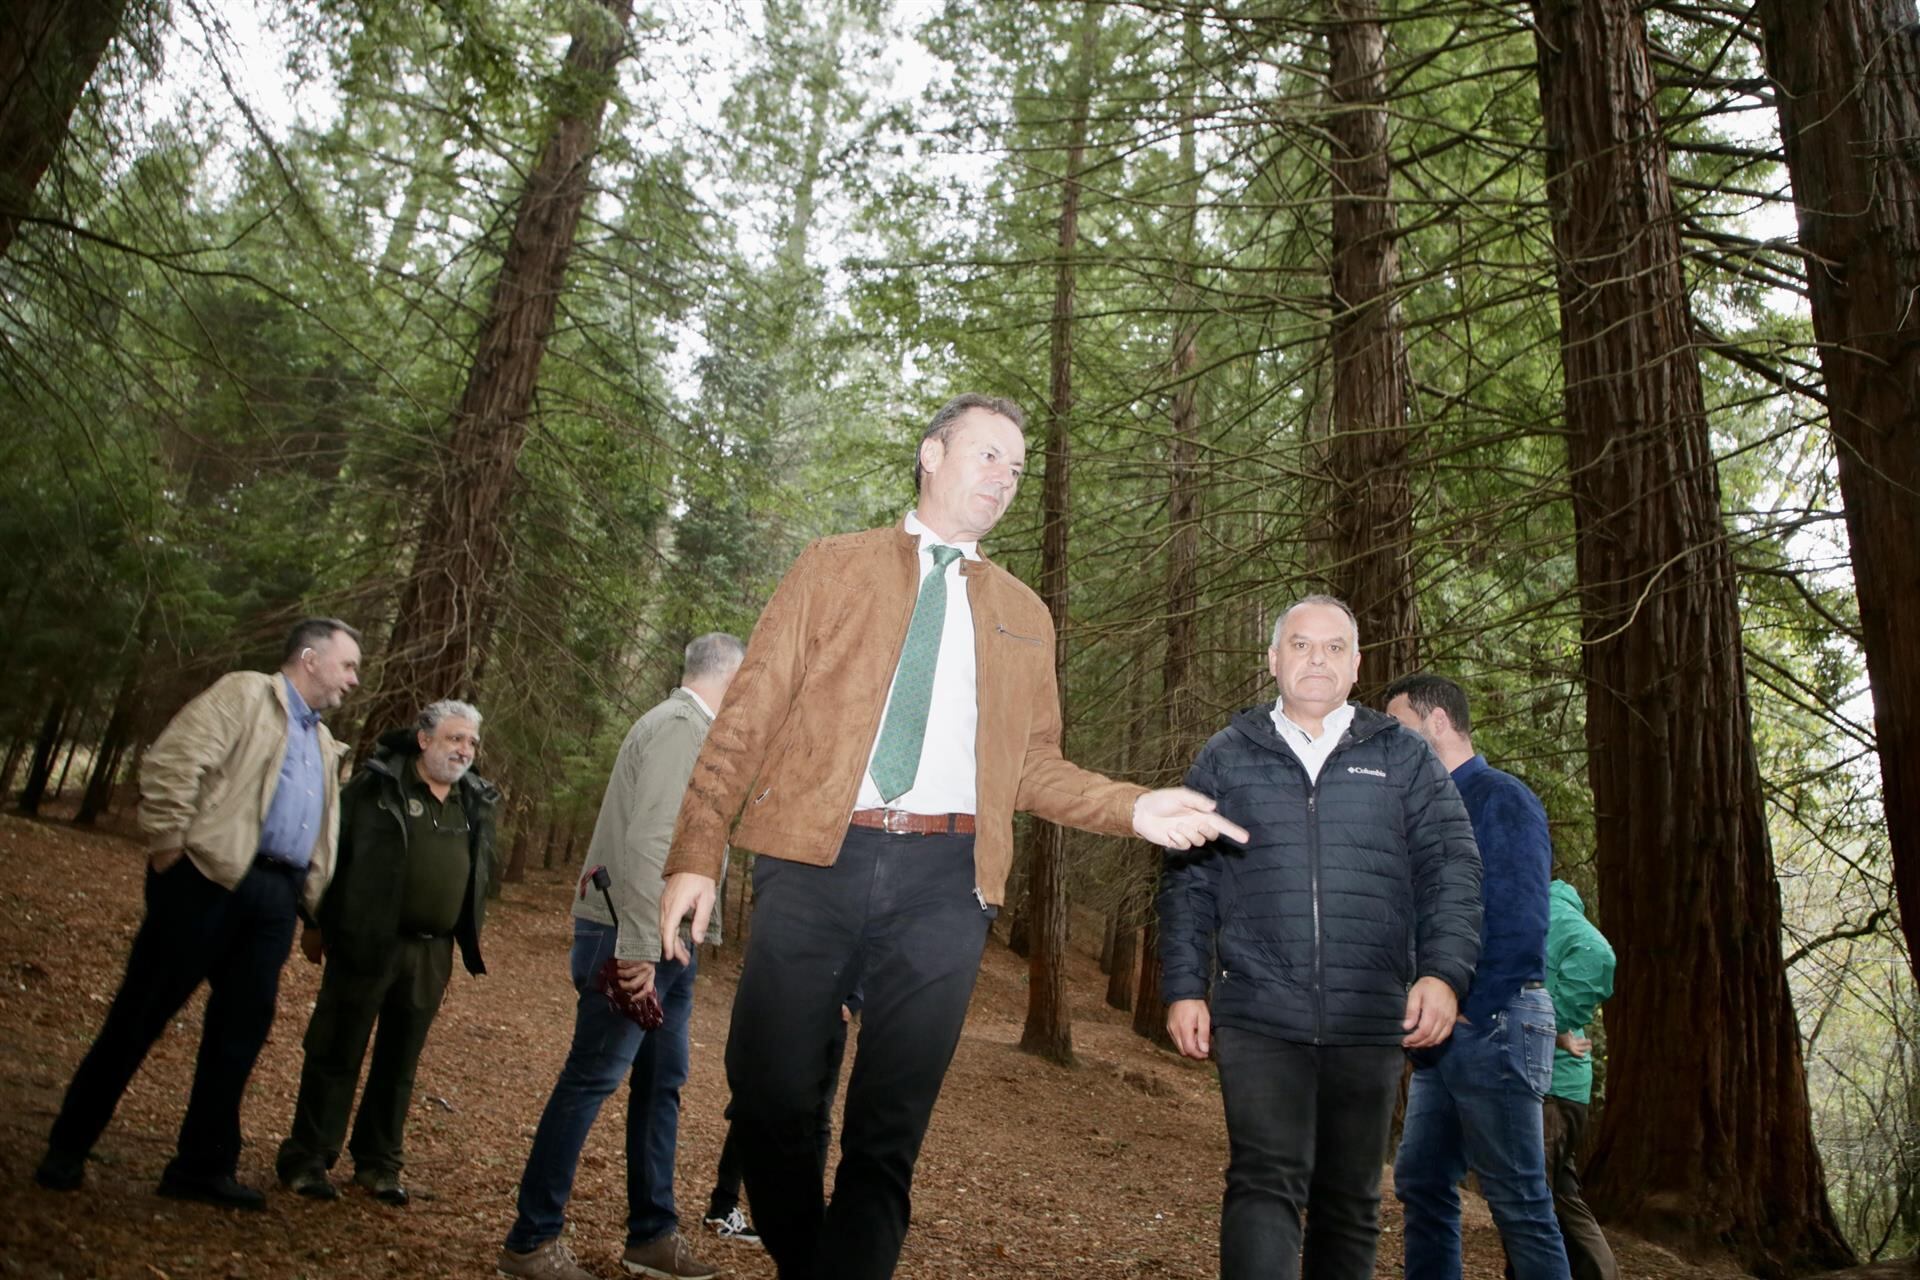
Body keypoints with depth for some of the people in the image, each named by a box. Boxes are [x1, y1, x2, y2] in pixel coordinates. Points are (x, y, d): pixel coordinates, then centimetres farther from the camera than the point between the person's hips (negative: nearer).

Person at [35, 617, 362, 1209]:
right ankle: (68, 1147, 20)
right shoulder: (246, 693, -2)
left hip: (275, 895, 7)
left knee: (240, 1031, 8)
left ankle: (203, 1165, 18)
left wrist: (311, 901, 16)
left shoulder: (323, 745, 22)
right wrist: (166, 845, -14)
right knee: (141, 1015, 3)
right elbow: (172, 760, -13)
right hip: (211, 879, -7)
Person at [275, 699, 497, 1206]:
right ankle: (306, 1159, 19)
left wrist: (469, 940, 12)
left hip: (432, 954, 5)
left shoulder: (478, 803, 8)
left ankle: (379, 1163, 25)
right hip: (368, 943, -4)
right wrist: (318, 922, -5)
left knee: (400, 1063, 13)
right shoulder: (378, 786, -6)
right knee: (337, 1054, 5)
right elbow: (332, 849, -5)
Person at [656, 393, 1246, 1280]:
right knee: (770, 1102, 1)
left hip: (944, 880, 2)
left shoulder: (1024, 616, 18)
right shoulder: (835, 567, 10)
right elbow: (749, 715, 3)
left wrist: (1135, 808, -1)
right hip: (814, 859, -1)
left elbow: (1035, 766, 16)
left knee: (888, 1134, 4)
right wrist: (695, 854, -7)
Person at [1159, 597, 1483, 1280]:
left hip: (1371, 1020, 2)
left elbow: (1452, 868, 4)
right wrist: (1184, 988, -1)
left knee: (1350, 1200, 13)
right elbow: (1188, 882, 7)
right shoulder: (1226, 757, 8)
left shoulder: (1403, 757, 9)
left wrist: (1444, 971, -10)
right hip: (1259, 1015, -1)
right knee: (1266, 1183, -12)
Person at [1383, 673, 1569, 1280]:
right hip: (1443, 1035, 9)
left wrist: (1464, 1014, -17)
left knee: (1518, 1202, 1)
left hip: (1493, 1025, -9)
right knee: (1421, 1183, 13)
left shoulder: (1500, 798, -10)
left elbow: (1519, 925, -18)